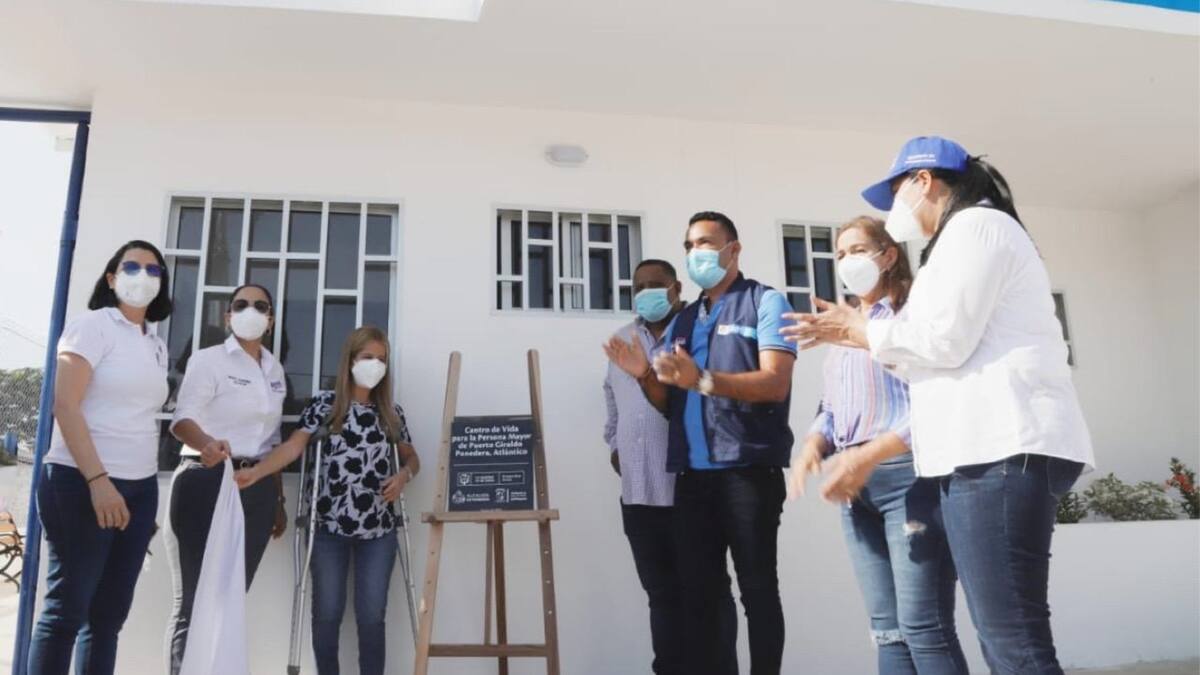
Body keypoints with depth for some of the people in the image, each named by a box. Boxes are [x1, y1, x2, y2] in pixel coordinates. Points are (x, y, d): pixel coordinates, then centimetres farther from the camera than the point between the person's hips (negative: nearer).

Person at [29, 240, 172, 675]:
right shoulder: (92, 326, -4)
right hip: (82, 484, -6)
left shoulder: (157, 345, 15)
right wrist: (98, 480, -20)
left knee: (109, 614, 8)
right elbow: (65, 406, -13)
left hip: (140, 489, 7)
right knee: (66, 608, -1)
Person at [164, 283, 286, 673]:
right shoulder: (207, 360, -2)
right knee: (194, 599, -5)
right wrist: (207, 444, -38)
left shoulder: (275, 370, 16)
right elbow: (183, 419, -16)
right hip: (206, 483, -5)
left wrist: (278, 496, 16)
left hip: (258, 489, 6)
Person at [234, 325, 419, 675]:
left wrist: (404, 474, -4)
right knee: (327, 614, 7)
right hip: (330, 527, -2)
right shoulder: (325, 405, 1)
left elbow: (411, 457, 18)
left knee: (371, 616, 4)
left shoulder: (392, 413, 9)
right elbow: (294, 446, -9)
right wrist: (254, 472, -24)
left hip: (378, 530, 2)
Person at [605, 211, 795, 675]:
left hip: (749, 469, -6)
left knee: (757, 588, -1)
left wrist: (703, 380, -24)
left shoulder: (765, 302, 1)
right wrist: (644, 376, -1)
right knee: (698, 590, 8)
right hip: (692, 475, 6)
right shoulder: (681, 322, 20)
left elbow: (775, 384, -13)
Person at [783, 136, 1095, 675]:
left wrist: (856, 327, 1)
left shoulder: (974, 224, -2)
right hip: (986, 448, 10)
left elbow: (942, 341, -13)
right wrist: (853, 333, 23)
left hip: (1003, 447, -10)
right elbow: (933, 354, 26)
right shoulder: (967, 236, 28)